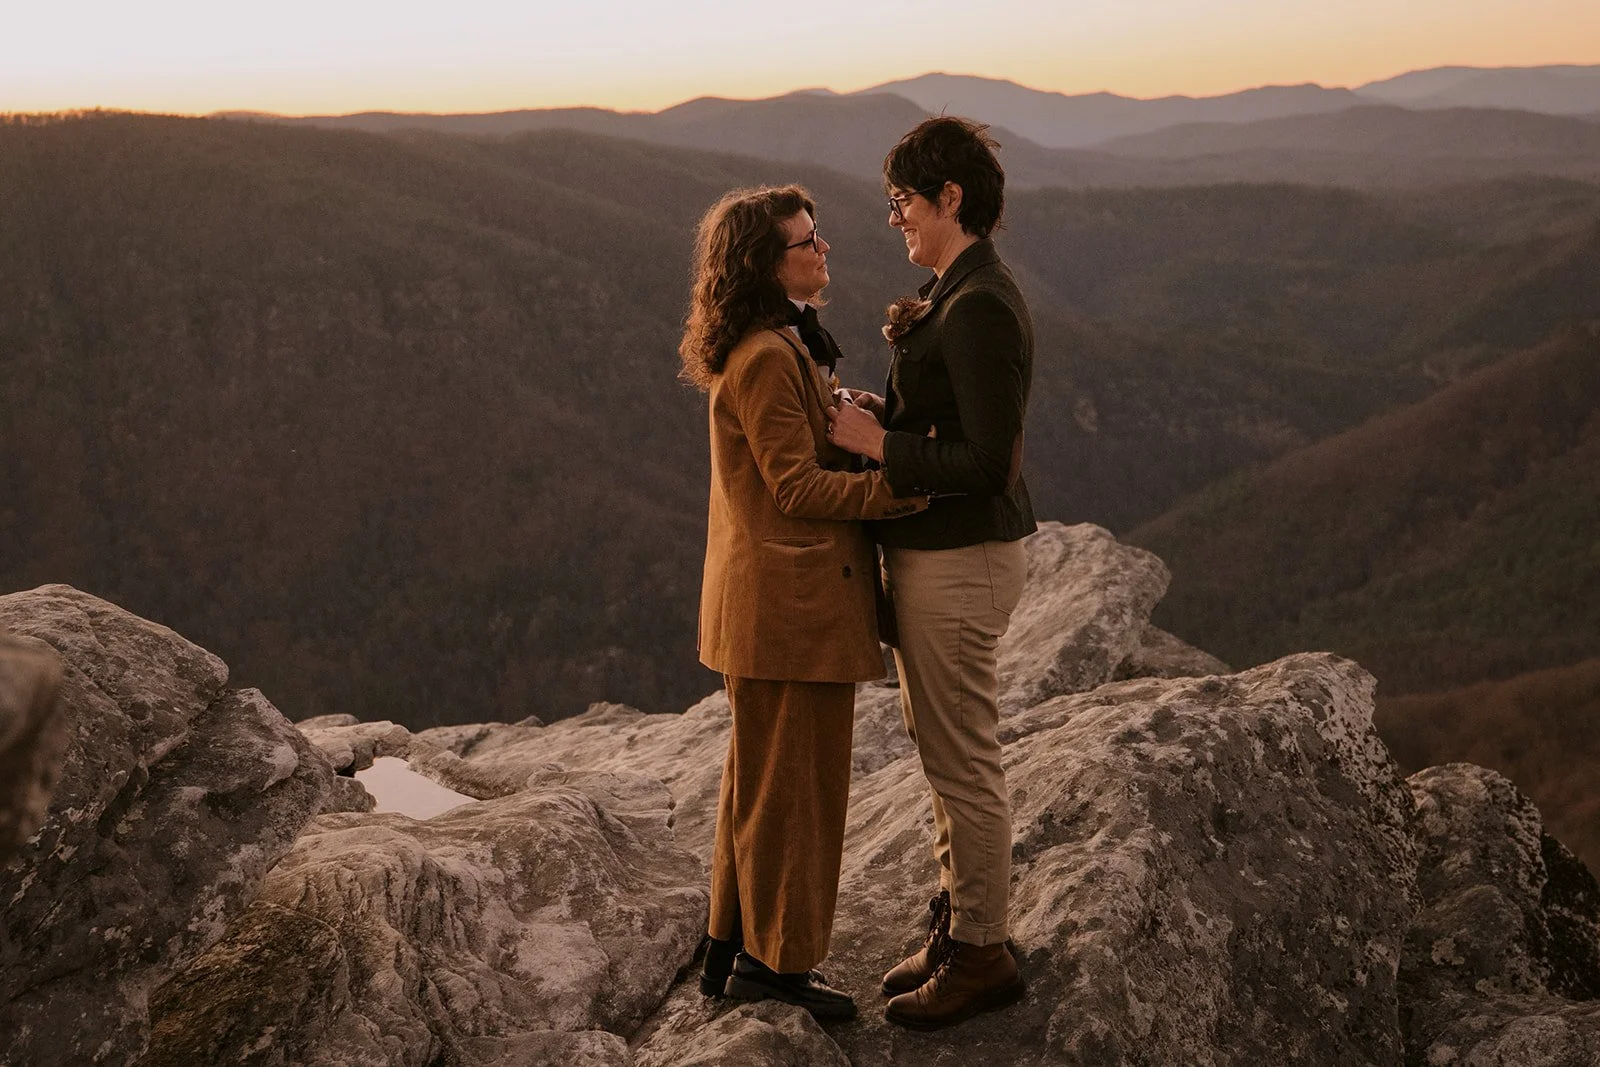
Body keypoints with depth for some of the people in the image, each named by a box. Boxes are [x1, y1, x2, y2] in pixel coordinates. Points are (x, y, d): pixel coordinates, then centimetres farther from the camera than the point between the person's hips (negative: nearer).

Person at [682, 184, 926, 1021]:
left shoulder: (776, 348, 16)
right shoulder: (767, 359, -18)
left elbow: (817, 452, 16)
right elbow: (798, 486, -20)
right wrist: (898, 489, -21)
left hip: (764, 598, 11)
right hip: (793, 601, -11)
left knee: (760, 778, 18)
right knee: (794, 782, 1)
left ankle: (734, 950, 29)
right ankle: (777, 960, 13)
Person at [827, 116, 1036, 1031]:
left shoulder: (978, 309, -21)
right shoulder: (956, 293, 11)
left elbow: (987, 461, -25)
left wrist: (876, 443, -18)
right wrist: (875, 408, 2)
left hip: (959, 562, -11)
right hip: (936, 553, 11)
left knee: (964, 763, 2)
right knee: (949, 754, 20)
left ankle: (982, 953, 17)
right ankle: (962, 921, 33)